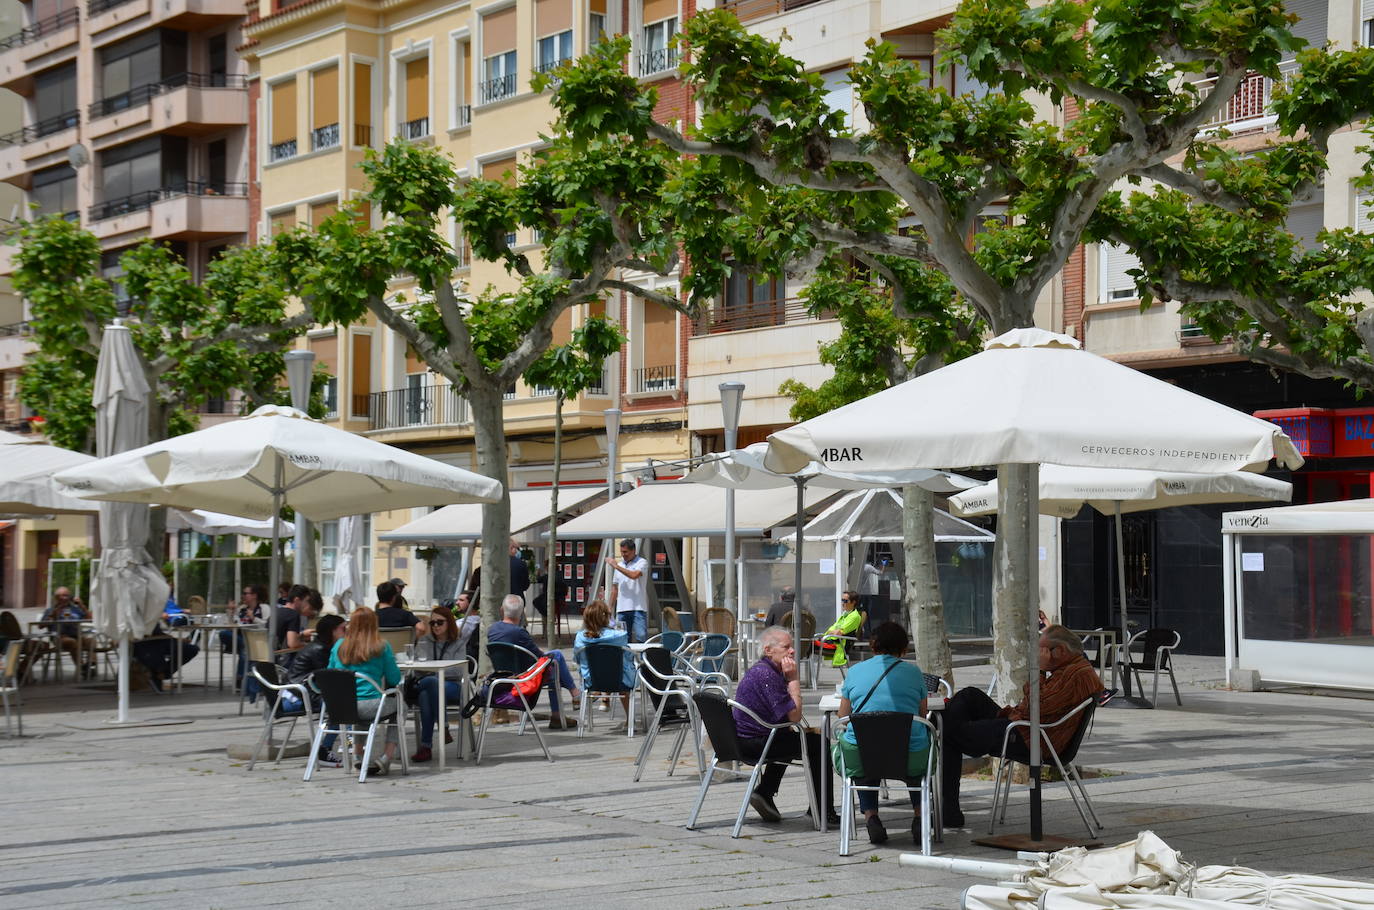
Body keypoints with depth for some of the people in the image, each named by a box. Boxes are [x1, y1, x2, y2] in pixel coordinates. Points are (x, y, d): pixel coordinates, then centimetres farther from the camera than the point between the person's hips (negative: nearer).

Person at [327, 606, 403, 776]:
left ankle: (358, 755, 31)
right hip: (368, 707, -4)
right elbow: (394, 679, 1)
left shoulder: (339, 646, 7)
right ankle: (386, 758, 12)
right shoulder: (381, 647, -4)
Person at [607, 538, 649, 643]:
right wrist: (610, 608, 18)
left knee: (641, 636, -14)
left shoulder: (642, 562, -1)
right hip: (622, 608, 5)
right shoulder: (620, 565, 17)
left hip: (638, 608, -5)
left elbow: (634, 575, -20)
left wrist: (616, 566, -12)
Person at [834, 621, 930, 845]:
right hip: (909, 759, 0)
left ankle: (870, 815, 18)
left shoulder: (854, 671, 9)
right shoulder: (913, 672, 8)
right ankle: (920, 815, 24)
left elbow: (843, 719, 16)